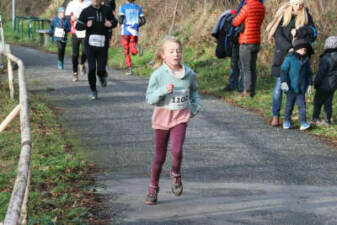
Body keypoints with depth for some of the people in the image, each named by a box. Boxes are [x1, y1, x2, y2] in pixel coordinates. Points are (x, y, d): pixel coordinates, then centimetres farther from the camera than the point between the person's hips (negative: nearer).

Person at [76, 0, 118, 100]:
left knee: (101, 70, -7)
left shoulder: (107, 10, 5)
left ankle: (102, 77, 31)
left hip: (103, 44, 1)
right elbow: (78, 26, 2)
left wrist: (111, 24, -6)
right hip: (90, 44, 0)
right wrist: (86, 25, -18)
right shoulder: (86, 11, 1)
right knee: (92, 69, -7)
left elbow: (114, 21, 18)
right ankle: (93, 91, 11)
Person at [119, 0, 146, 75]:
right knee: (133, 52, 7)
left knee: (126, 51, 9)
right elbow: (143, 21, 3)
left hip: (126, 31, -2)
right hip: (135, 32, 2)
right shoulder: (138, 7, 8)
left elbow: (121, 20, -10)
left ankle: (129, 69, 1)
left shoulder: (123, 7, -2)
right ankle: (136, 47, -27)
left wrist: (121, 24, 11)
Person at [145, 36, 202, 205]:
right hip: (162, 117, -1)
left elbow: (194, 91, 19)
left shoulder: (189, 74, -2)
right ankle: (153, 188, 28)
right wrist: (164, 90, -26)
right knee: (160, 156, 9)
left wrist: (196, 105, 6)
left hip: (180, 117, 1)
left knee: (176, 150, -21)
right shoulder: (158, 75, -11)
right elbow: (150, 98, -11)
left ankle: (176, 174, 10)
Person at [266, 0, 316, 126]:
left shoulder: (306, 16, 4)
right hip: (282, 55, -1)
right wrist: (289, 48, -20)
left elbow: (313, 33, -5)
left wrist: (298, 31, -19)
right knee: (279, 86, -1)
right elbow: (277, 34, -9)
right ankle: (275, 116, 5)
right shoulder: (282, 14, -1)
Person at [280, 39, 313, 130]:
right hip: (291, 88, -3)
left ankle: (303, 123, -3)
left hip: (301, 88, 3)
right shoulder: (289, 58, -11)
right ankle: (287, 121, 25)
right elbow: (283, 70, -10)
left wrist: (309, 84, 10)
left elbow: (309, 73, 14)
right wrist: (283, 82, -18)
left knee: (302, 105, -3)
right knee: (289, 105, 10)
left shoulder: (306, 60, 5)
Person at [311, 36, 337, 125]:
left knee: (317, 101, 8)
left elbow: (321, 72, -19)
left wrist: (316, 83, -8)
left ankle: (315, 118, 14)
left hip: (325, 84, -7)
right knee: (328, 102, 13)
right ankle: (327, 120, 17)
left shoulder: (326, 58, -24)